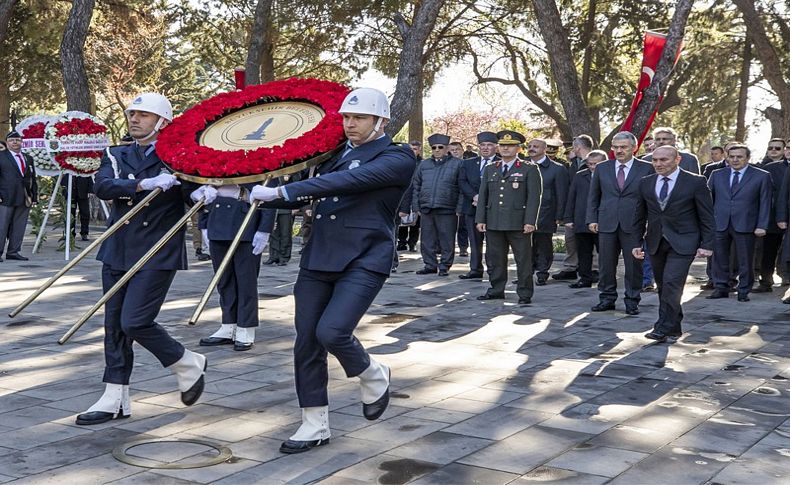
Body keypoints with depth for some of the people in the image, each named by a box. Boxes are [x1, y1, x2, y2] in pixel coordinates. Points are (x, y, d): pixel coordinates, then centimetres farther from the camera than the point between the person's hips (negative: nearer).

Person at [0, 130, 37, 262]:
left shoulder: (28, 158, 17)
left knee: (19, 227, 5)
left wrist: (34, 196, 9)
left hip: (25, 198, 5)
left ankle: (13, 252, 11)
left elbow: (33, 179, 18)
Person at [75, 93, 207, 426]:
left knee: (135, 321, -13)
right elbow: (102, 186, -9)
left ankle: (189, 366, 11)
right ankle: (115, 400, 18)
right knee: (114, 324, 8)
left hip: (158, 253, -5)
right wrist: (146, 184, -24)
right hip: (118, 251, 6)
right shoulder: (117, 156, 10)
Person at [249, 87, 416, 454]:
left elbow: (349, 180, -21)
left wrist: (282, 190, -27)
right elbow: (301, 196, 20)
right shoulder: (337, 155, 15)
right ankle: (315, 426, 18)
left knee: (332, 331, -21)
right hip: (318, 259, 6)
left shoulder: (398, 158, -6)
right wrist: (260, 195, 1)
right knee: (306, 342, 4)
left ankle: (373, 376, 11)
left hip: (364, 262, -6)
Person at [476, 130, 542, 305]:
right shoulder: (490, 169, 15)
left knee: (523, 260, 0)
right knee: (495, 259, 9)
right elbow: (483, 196, 13)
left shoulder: (529, 169, 1)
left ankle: (525, 294, 7)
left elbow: (534, 197, -5)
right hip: (493, 223, 4)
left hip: (518, 224, -4)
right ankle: (496, 290, 19)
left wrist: (530, 222, -13)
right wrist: (480, 219, 5)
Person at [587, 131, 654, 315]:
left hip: (633, 225, -2)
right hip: (607, 224, 2)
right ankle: (607, 299, 18)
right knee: (606, 264, 7)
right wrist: (592, 219, 4)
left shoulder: (646, 168, 1)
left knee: (633, 265, 2)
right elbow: (593, 196, 12)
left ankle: (632, 301, 13)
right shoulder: (602, 168, 9)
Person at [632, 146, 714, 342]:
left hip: (683, 243, -5)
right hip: (656, 243, 5)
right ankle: (674, 327, 19)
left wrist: (707, 245, -6)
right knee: (663, 287, 8)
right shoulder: (646, 183, 7)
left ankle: (663, 329, -10)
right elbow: (640, 216, 13)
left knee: (671, 284, -15)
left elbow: (706, 216, -3)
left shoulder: (695, 182, -5)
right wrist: (637, 242, 9)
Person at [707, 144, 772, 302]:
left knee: (745, 260, 3)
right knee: (719, 259, 7)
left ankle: (744, 291, 14)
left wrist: (762, 226, -7)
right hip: (719, 224, 3)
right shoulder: (717, 175, 9)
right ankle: (721, 288, 18)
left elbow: (765, 203, -1)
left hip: (745, 225, -3)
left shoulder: (762, 176, 1)